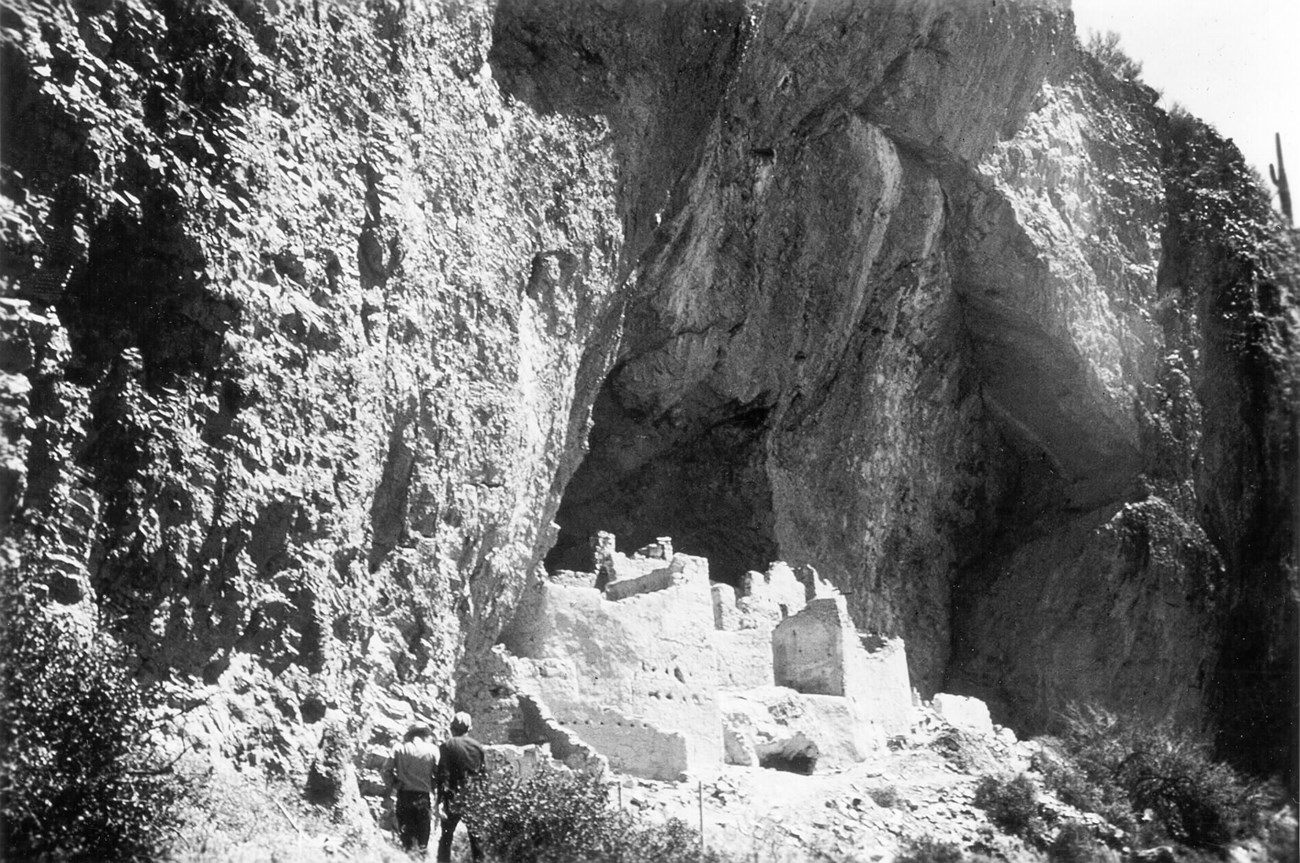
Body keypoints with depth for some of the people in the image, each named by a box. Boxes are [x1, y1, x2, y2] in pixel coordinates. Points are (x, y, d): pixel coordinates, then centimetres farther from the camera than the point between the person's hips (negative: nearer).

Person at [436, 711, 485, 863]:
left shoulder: (447, 746, -8)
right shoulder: (478, 746, 4)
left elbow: (443, 774, -12)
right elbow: (483, 773, 7)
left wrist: (440, 800, -12)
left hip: (454, 798, -3)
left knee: (446, 836, 6)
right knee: (475, 835, 12)